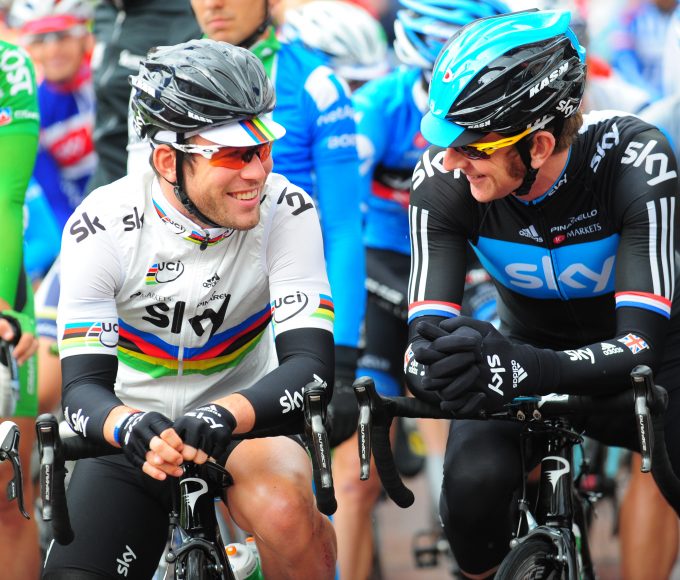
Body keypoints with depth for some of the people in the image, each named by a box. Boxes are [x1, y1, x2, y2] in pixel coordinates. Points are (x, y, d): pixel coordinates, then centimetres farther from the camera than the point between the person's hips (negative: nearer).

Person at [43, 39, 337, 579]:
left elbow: (311, 363, -24)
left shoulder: (286, 211, -17)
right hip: (134, 433, 1)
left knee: (282, 507, -35)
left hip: (245, 418, -1)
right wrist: (130, 427, -45)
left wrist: (225, 414, -45)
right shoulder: (103, 225, -17)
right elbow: (83, 387, -20)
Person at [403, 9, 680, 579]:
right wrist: (434, 364, -52)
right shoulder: (443, 183, -24)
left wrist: (529, 370, -57)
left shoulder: (634, 160, -32)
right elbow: (424, 342, -26)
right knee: (474, 484, -29)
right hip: (526, 345, 1)